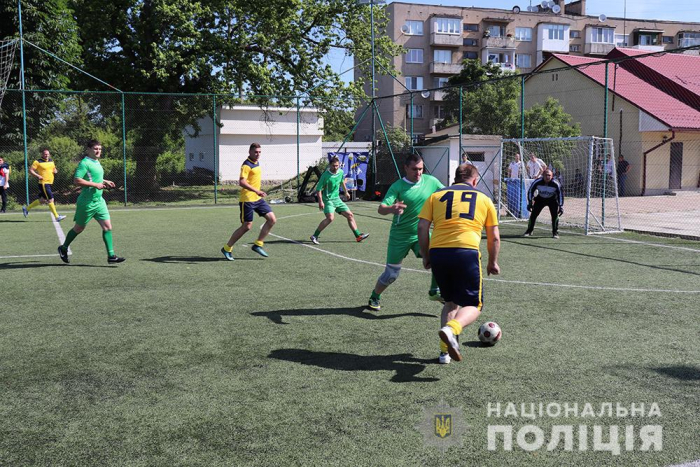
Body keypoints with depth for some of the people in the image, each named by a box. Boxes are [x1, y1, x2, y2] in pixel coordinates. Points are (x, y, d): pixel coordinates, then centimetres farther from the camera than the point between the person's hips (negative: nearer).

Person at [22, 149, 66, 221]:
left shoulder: (51, 161, 13)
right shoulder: (38, 162, -7)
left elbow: (54, 168, 27)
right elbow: (30, 170, -8)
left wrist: (55, 171, 3)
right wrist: (38, 176, -19)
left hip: (50, 183, 8)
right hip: (43, 183, -8)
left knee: (42, 200, 15)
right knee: (50, 200, -10)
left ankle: (26, 208, 31)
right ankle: (57, 216, -6)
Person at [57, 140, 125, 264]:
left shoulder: (97, 162, 13)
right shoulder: (85, 163, -14)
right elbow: (77, 180, -23)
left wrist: (105, 182, 12)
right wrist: (95, 185, -23)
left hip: (99, 201, 8)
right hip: (87, 202, -8)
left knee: (107, 226, -3)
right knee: (79, 228, 8)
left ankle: (111, 256, -3)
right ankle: (63, 248, 31)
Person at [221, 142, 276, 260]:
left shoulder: (257, 163, 13)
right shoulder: (246, 165, -15)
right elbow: (242, 182, -29)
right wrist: (256, 191, -36)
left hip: (258, 199, 9)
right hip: (247, 200, -9)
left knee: (272, 219, 1)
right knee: (247, 226, -5)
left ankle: (258, 245, 10)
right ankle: (227, 248, 10)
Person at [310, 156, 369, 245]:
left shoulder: (341, 172, 2)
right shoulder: (326, 175, -18)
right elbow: (318, 189, -15)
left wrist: (346, 192, 33)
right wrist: (320, 201, -24)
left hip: (337, 199, 7)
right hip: (328, 200, -7)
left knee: (350, 215, 5)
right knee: (330, 218, -26)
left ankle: (358, 236, 15)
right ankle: (314, 236, -16)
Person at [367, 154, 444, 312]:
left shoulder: (431, 181, -3)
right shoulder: (397, 186, -13)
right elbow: (381, 209, -23)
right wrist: (391, 209, -46)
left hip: (421, 233, 3)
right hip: (399, 235, -3)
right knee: (391, 273, 2)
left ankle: (434, 291, 3)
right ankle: (374, 298, 29)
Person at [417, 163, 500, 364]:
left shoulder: (436, 196, 19)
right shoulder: (484, 199, 18)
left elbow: (422, 228, 8)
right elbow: (494, 237, 18)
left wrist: (425, 256, 18)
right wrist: (493, 262, 31)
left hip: (437, 252, 3)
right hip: (467, 252, -3)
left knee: (451, 301, 22)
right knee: (473, 305, 7)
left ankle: (445, 351, 14)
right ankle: (451, 329, -24)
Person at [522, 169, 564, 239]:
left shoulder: (555, 184, -27)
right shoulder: (537, 182, -25)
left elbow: (560, 194, -15)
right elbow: (530, 191, -10)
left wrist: (561, 206, -17)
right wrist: (530, 203, -12)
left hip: (552, 200, -1)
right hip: (540, 198, 1)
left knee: (555, 215, -16)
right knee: (533, 214, -5)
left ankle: (555, 232, 0)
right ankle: (529, 231, 12)